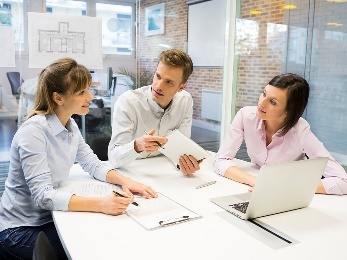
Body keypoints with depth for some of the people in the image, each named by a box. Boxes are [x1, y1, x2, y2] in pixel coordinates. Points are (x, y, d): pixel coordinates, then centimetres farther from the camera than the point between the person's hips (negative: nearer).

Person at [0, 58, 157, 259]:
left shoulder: (70, 125, 1)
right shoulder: (33, 132, -24)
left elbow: (93, 164, 6)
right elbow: (42, 195, -30)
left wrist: (124, 180, -14)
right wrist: (100, 204, -41)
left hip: (49, 217, 7)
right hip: (19, 229, -7)